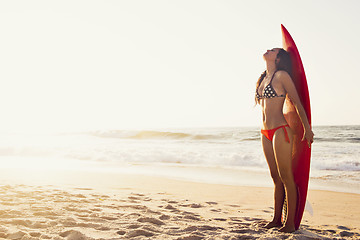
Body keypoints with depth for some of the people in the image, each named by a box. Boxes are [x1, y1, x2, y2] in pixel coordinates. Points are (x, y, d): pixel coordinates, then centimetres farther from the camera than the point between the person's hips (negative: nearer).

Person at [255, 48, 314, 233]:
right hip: (266, 133, 8)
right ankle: (277, 220, 19)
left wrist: (307, 128, -5)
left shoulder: (282, 75, -6)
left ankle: (290, 223, 4)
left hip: (280, 131, -8)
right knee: (276, 178, 12)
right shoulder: (263, 78, 16)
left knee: (286, 177, -3)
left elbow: (297, 102, -6)